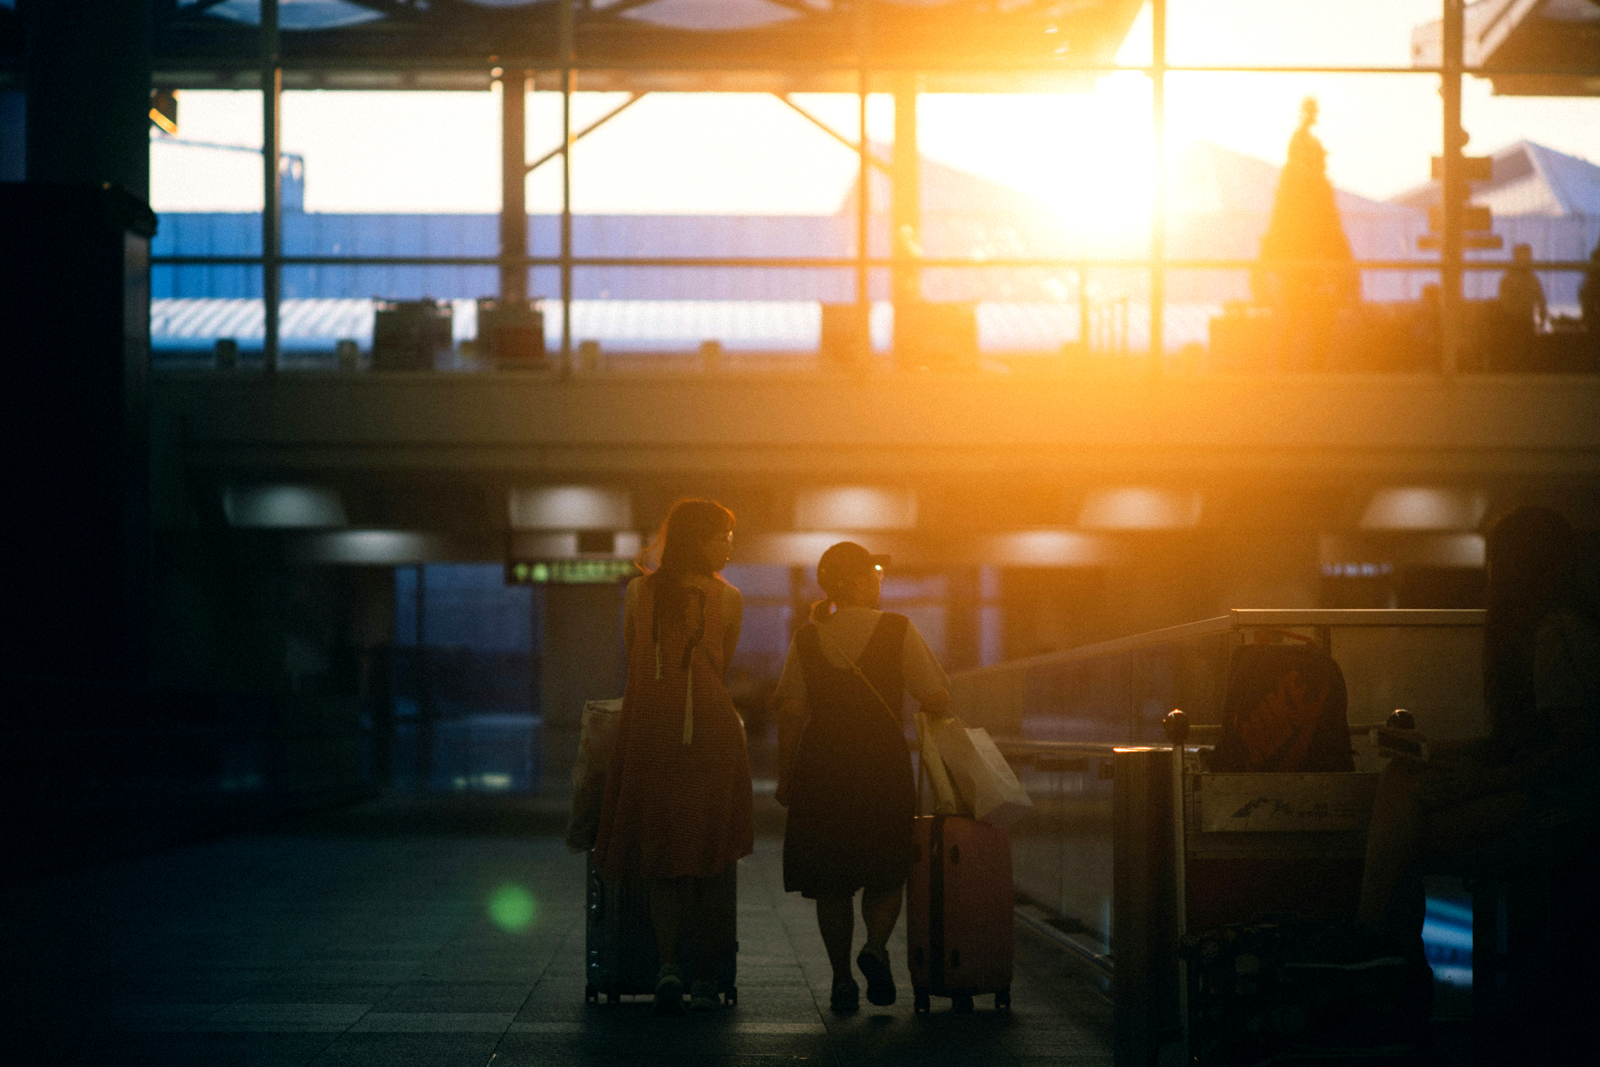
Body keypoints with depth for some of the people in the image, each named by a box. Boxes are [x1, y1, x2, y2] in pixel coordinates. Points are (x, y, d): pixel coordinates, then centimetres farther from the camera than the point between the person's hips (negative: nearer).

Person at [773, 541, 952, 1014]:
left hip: (821, 766, 2)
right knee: (886, 872, 12)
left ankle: (842, 981, 6)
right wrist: (936, 709, 17)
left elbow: (791, 713, 2)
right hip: (883, 763, -2)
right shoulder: (897, 630, -4)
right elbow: (937, 699, -6)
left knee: (831, 883, 10)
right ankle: (876, 946, -14)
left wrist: (785, 776, 8)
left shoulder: (807, 639, 4)